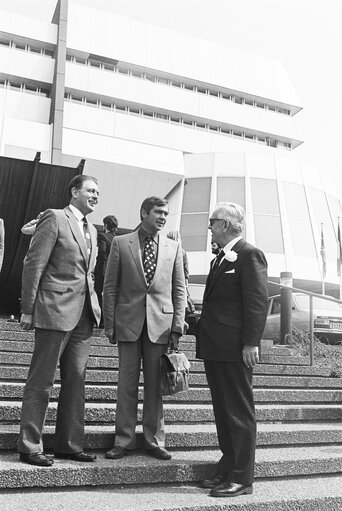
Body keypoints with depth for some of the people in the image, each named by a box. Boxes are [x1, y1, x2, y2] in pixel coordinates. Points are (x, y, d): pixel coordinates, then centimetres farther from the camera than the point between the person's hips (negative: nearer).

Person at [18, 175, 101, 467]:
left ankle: (70, 444, 22)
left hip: (83, 314, 8)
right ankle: (29, 447, 13)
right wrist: (28, 310, -11)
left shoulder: (91, 230, 18)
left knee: (76, 380, 11)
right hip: (55, 310, -7)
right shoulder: (55, 218, -5)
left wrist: (94, 306, 11)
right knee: (41, 381, 1)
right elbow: (33, 264, -9)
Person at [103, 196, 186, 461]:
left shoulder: (174, 247, 9)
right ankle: (124, 441, 18)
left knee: (155, 385, 7)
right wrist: (110, 323, -1)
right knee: (127, 384, 5)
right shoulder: (121, 243, 4)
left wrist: (177, 327, -1)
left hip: (160, 323, 1)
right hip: (129, 322, -1)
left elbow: (179, 290, 7)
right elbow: (110, 286, 4)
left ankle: (155, 441, 20)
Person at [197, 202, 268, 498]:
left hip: (235, 350, -9)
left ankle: (242, 478, 12)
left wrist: (251, 343, -21)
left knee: (239, 413, 1)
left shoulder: (250, 255, -10)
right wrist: (199, 324, 13)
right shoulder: (221, 258, 18)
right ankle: (228, 470, 28)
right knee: (223, 412, 16)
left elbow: (258, 301, -17)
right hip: (215, 348, 9)